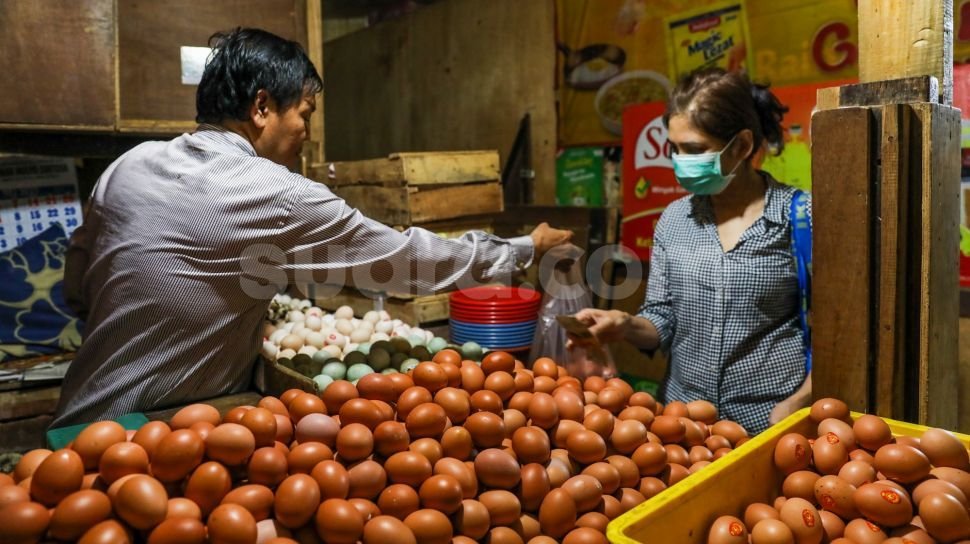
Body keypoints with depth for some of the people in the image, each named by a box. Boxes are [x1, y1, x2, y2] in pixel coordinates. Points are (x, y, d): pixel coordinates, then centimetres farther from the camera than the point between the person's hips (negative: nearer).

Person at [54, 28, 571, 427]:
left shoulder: (129, 165, 1)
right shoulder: (280, 197, -17)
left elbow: (78, 284, 12)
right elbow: (405, 257, -9)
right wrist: (524, 248, 3)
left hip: (85, 425, 7)